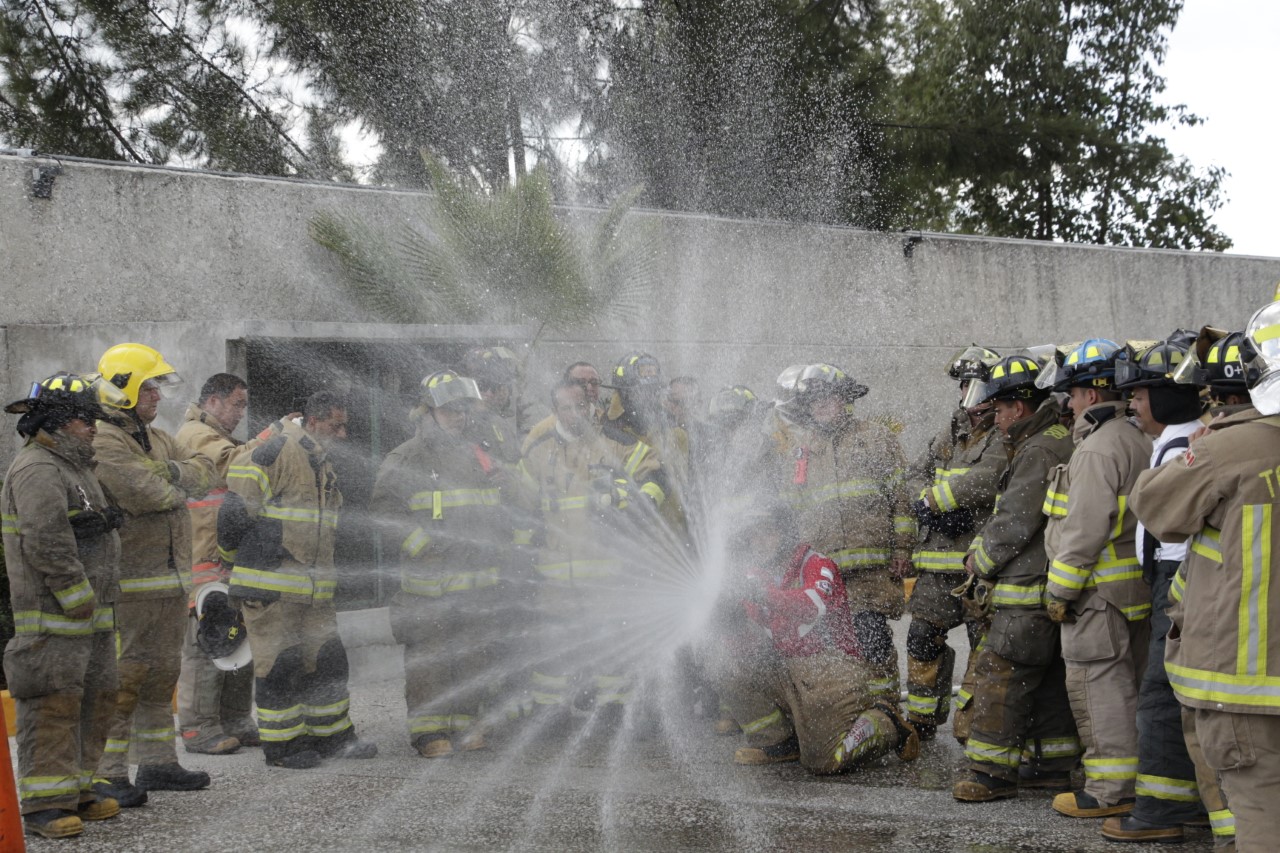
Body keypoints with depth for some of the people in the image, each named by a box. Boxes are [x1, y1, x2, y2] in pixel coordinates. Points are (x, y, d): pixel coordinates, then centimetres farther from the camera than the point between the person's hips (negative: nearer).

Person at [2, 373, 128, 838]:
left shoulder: (76, 467, 19)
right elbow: (49, 546, -22)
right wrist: (80, 601, -19)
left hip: (90, 613, 10)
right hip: (53, 617, -10)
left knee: (95, 700, 13)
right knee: (53, 706, -6)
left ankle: (77, 788, 23)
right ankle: (44, 803, 0)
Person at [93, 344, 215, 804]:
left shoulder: (157, 438, 17)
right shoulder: (103, 441, -14)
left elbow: (204, 471, 9)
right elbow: (144, 494, -24)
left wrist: (173, 472, -11)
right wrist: (180, 485, -3)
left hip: (170, 577, 9)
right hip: (130, 582, -9)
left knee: (161, 674, 16)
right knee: (123, 679, -6)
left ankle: (157, 762, 27)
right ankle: (106, 774, 1)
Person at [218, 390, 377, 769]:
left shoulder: (323, 464, 17)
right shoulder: (276, 450, -14)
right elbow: (236, 510, -15)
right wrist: (235, 554, -4)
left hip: (313, 588, 9)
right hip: (269, 586, -9)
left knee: (327, 659, 13)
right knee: (279, 666, -1)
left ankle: (333, 736, 24)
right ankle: (281, 745, 11)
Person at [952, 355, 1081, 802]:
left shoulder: (1038, 452, -16)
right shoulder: (1060, 442, 18)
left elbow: (1016, 522, -18)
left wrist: (981, 559, -3)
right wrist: (980, 547, 10)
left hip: (1029, 588, -10)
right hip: (1049, 589, 11)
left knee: (1000, 672, -7)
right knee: (1048, 675, 16)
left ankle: (993, 770, -5)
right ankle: (1058, 757, 25)